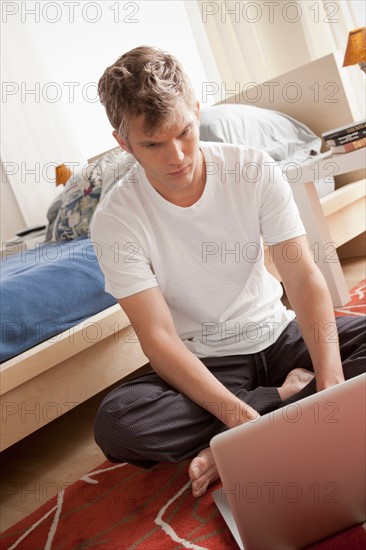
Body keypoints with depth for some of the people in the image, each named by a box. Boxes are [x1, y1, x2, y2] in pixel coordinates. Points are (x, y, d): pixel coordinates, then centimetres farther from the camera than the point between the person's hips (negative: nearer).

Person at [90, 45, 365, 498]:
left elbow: (303, 278, -16)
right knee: (113, 423, -29)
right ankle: (289, 393, -15)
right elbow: (159, 339, -20)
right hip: (204, 362, -2)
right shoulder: (115, 220, -15)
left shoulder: (254, 170, -10)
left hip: (278, 334, 3)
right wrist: (238, 414, -33)